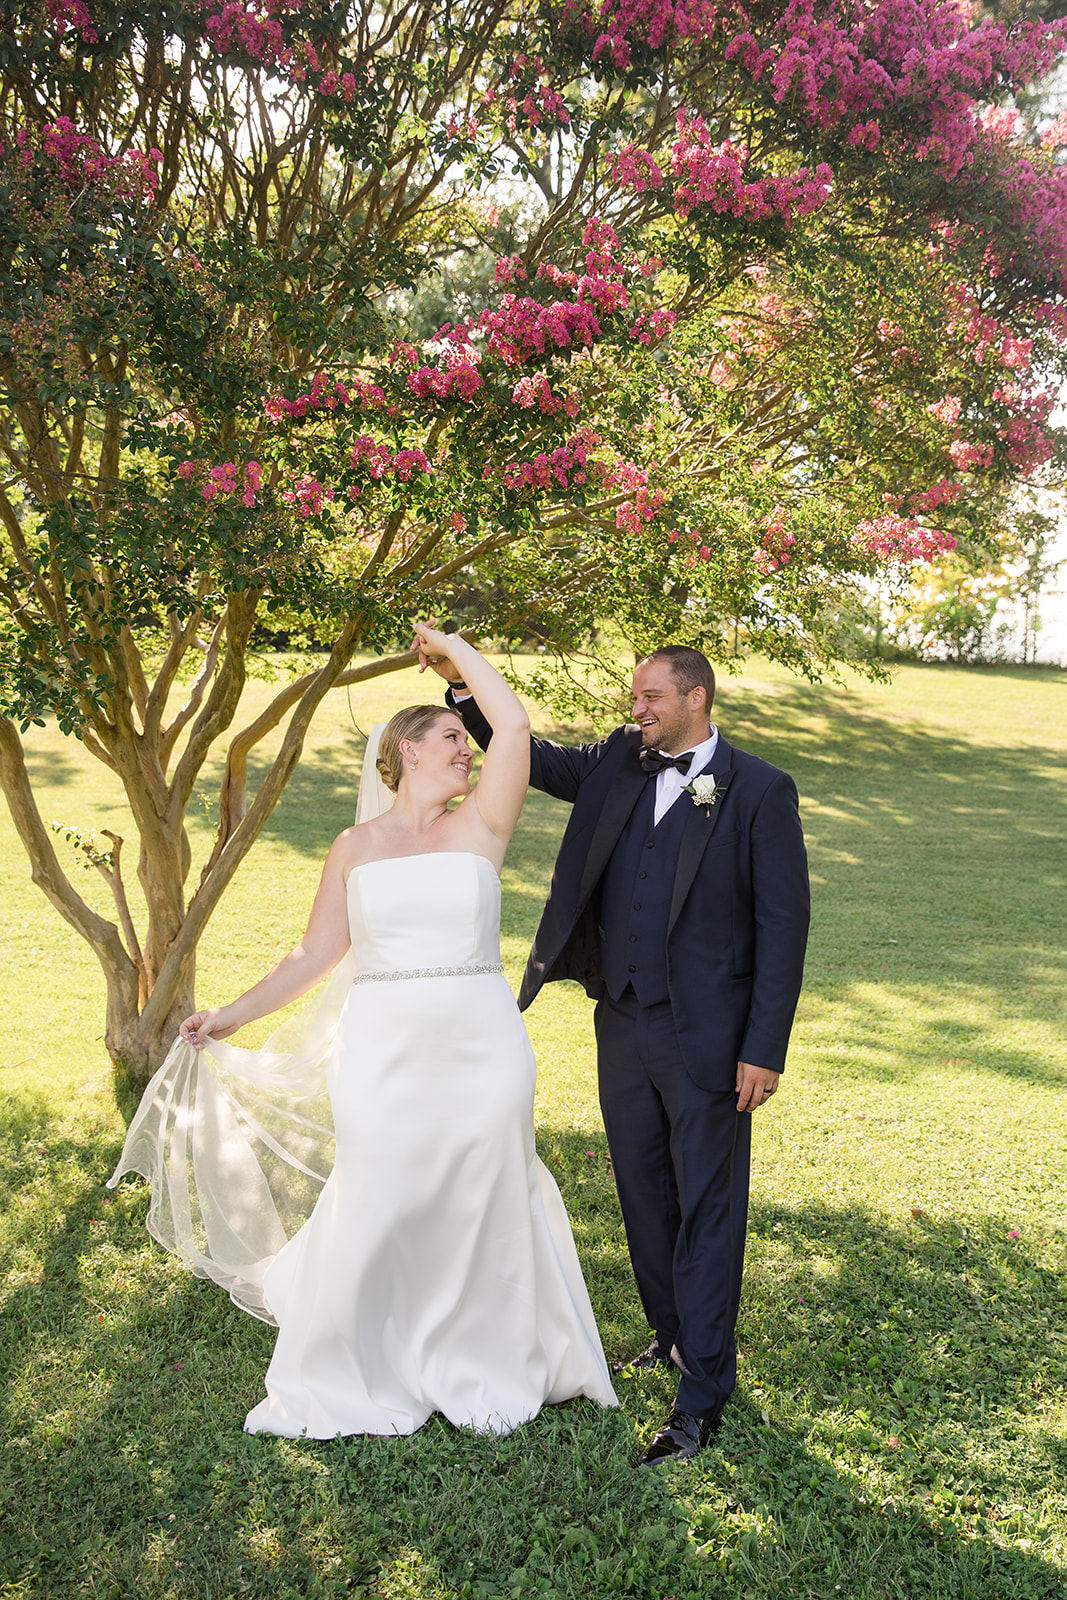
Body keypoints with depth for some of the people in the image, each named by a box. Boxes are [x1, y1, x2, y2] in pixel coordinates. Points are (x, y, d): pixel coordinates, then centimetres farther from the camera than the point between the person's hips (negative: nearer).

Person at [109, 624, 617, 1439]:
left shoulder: (480, 826, 2)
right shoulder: (356, 846, 5)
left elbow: (515, 723, -9)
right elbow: (317, 953, 9)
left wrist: (451, 645, 3)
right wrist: (233, 1017, 8)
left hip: (482, 1050, 0)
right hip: (384, 1054, 0)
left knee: (481, 1210, 11)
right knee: (373, 1216, 6)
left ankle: (478, 1371, 33)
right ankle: (355, 1380, 28)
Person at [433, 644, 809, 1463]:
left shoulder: (761, 791, -11)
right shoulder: (618, 765, 5)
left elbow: (784, 923, -11)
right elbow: (532, 756, 10)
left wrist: (765, 1049, -14)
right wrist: (465, 683, -5)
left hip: (706, 1041, -6)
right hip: (624, 1027, 6)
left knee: (707, 1210, 4)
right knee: (645, 1196, 19)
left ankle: (703, 1393, 16)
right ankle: (671, 1334, 40)